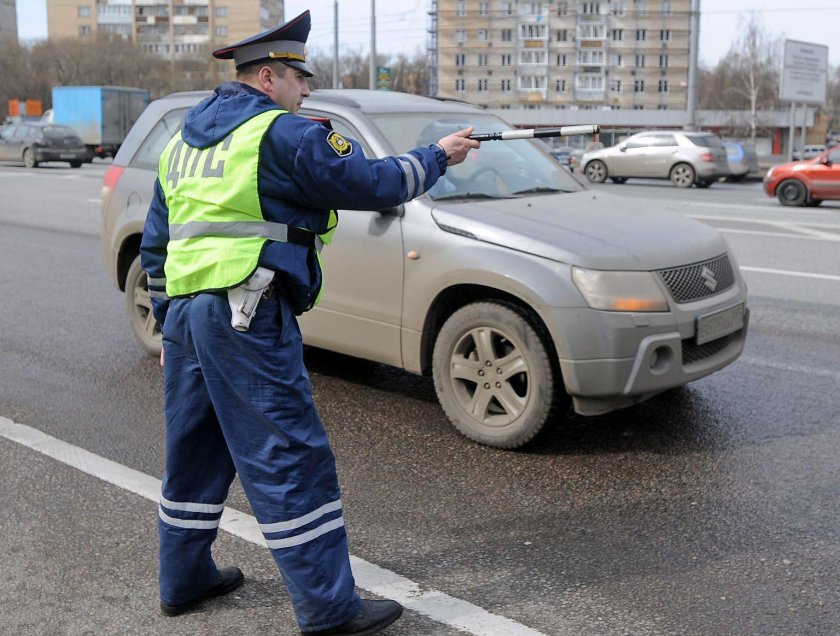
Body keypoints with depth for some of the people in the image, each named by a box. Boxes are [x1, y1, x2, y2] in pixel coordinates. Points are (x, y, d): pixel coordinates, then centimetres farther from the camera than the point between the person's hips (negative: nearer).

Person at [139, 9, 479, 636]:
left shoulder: (184, 140, 20)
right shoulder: (283, 133, -6)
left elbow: (155, 244, 21)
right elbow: (373, 183, -5)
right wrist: (438, 156, 11)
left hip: (185, 311, 9)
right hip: (247, 316, -9)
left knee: (195, 452, 18)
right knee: (291, 460, -4)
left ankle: (184, 581, 31)